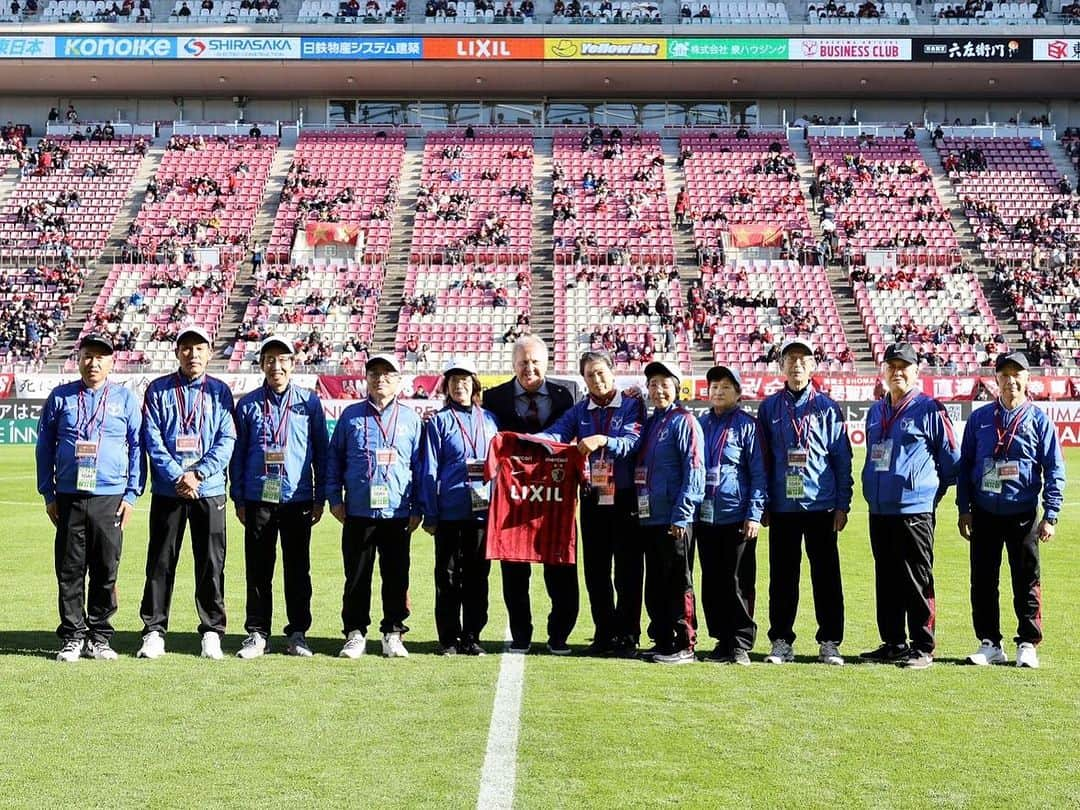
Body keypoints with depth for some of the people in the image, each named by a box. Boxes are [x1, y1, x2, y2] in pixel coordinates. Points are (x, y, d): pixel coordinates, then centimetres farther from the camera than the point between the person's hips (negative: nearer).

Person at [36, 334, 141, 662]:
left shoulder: (126, 399, 8)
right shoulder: (60, 398, 9)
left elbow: (137, 448, 8)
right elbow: (44, 447, 11)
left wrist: (131, 495, 1)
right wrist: (48, 494, 5)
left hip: (110, 499, 0)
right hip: (69, 498, 1)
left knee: (106, 571, 3)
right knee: (69, 571, 2)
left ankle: (99, 637, 13)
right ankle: (73, 637, 11)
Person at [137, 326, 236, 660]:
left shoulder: (220, 391, 8)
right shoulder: (158, 390, 7)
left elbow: (226, 440, 0)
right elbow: (152, 439, -2)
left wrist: (198, 474, -13)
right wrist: (177, 476, -14)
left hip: (210, 490, 0)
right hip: (167, 490, 0)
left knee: (211, 563, 3)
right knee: (160, 562, 3)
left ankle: (212, 631, 12)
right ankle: (154, 630, 11)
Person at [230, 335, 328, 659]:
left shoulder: (309, 401, 5)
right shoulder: (248, 404, 7)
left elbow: (321, 451, 7)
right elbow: (238, 453, 9)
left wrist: (320, 497, 3)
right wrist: (238, 499, 5)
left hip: (298, 499, 0)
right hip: (258, 498, 1)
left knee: (298, 569, 5)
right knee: (258, 569, 4)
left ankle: (298, 633, 14)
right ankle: (257, 633, 13)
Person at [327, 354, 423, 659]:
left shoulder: (411, 419, 9)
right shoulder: (351, 415, 9)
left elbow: (420, 465, 10)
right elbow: (334, 458, 11)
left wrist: (417, 508, 5)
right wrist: (334, 498, 3)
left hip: (397, 512, 0)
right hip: (358, 511, 0)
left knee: (396, 576, 4)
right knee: (356, 576, 4)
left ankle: (393, 633, 15)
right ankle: (355, 633, 14)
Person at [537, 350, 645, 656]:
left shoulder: (632, 406, 0)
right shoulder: (579, 411, 10)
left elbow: (631, 442, -15)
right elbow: (555, 434, -6)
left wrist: (602, 440, -34)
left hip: (625, 499, -4)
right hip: (592, 500, 4)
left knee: (628, 571, 0)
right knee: (596, 572, 8)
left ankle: (627, 636, 8)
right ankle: (604, 634, 17)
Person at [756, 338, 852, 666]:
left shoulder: (827, 407, 4)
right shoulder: (769, 408, 8)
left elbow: (842, 459, 3)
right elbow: (762, 458, 9)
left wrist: (842, 504, -3)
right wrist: (762, 504, 5)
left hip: (821, 506, -1)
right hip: (782, 507, 1)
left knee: (826, 575, 2)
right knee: (782, 577, 6)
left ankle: (830, 642, 10)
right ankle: (781, 641, 14)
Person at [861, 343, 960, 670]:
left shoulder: (930, 409, -5)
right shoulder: (876, 411, 15)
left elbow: (952, 460, -1)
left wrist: (930, 494, 5)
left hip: (914, 511, -7)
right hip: (879, 510, 7)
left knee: (917, 582, -3)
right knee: (886, 581, 12)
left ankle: (923, 648, 5)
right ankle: (893, 643, 22)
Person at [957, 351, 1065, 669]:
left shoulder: (1039, 419, 0)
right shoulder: (980, 418, 6)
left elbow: (1054, 470, -1)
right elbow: (965, 465, 9)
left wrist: (1050, 515, -8)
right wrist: (964, 509, 3)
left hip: (1022, 515, -2)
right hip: (984, 514, 2)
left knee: (1027, 581, 4)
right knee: (983, 581, 6)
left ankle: (1027, 644, 14)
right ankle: (989, 644, 17)